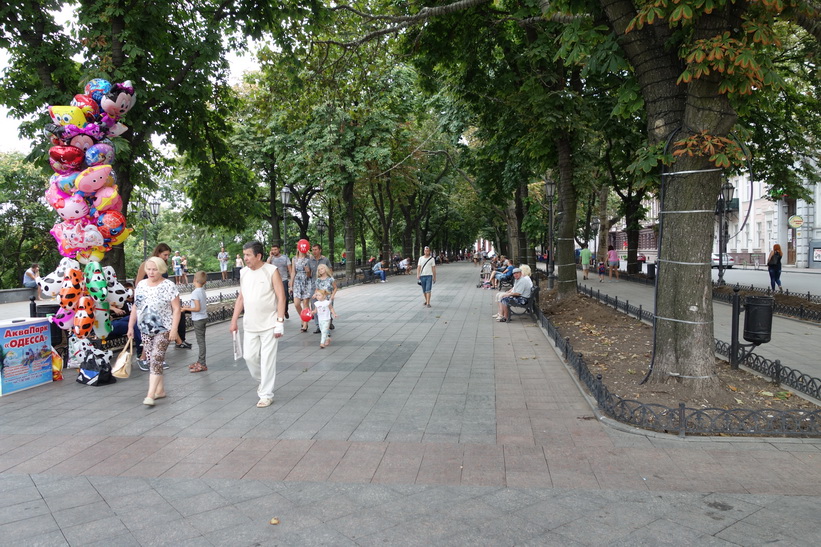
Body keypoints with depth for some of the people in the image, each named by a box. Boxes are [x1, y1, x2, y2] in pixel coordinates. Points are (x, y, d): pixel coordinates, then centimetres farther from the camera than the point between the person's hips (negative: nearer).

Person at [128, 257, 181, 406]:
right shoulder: (141, 285, 8)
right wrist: (131, 326, 12)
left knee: (156, 360, -11)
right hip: (145, 330, 6)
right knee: (151, 361, 10)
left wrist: (174, 329, -17)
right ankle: (160, 390, 21)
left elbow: (176, 309, -10)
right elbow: (135, 307, 15)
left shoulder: (169, 286, -9)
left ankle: (150, 394, -10)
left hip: (163, 330, -6)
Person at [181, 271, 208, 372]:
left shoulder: (195, 293, -18)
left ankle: (202, 364, 1)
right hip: (204, 318, 9)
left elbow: (197, 308, -22)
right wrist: (190, 306, 14)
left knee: (200, 341, -4)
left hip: (198, 319, -9)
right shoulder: (203, 291, 7)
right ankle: (200, 361, 24)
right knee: (201, 340, 15)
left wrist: (186, 309, -10)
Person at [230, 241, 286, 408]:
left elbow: (281, 298, -11)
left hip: (269, 325, -5)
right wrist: (234, 320, 11)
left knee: (267, 360, -1)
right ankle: (262, 380, 34)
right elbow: (241, 297, 14)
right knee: (249, 356, 8)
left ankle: (266, 395, 9)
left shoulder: (271, 271, -10)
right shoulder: (243, 272, 6)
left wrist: (280, 322, -16)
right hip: (250, 325, 5)